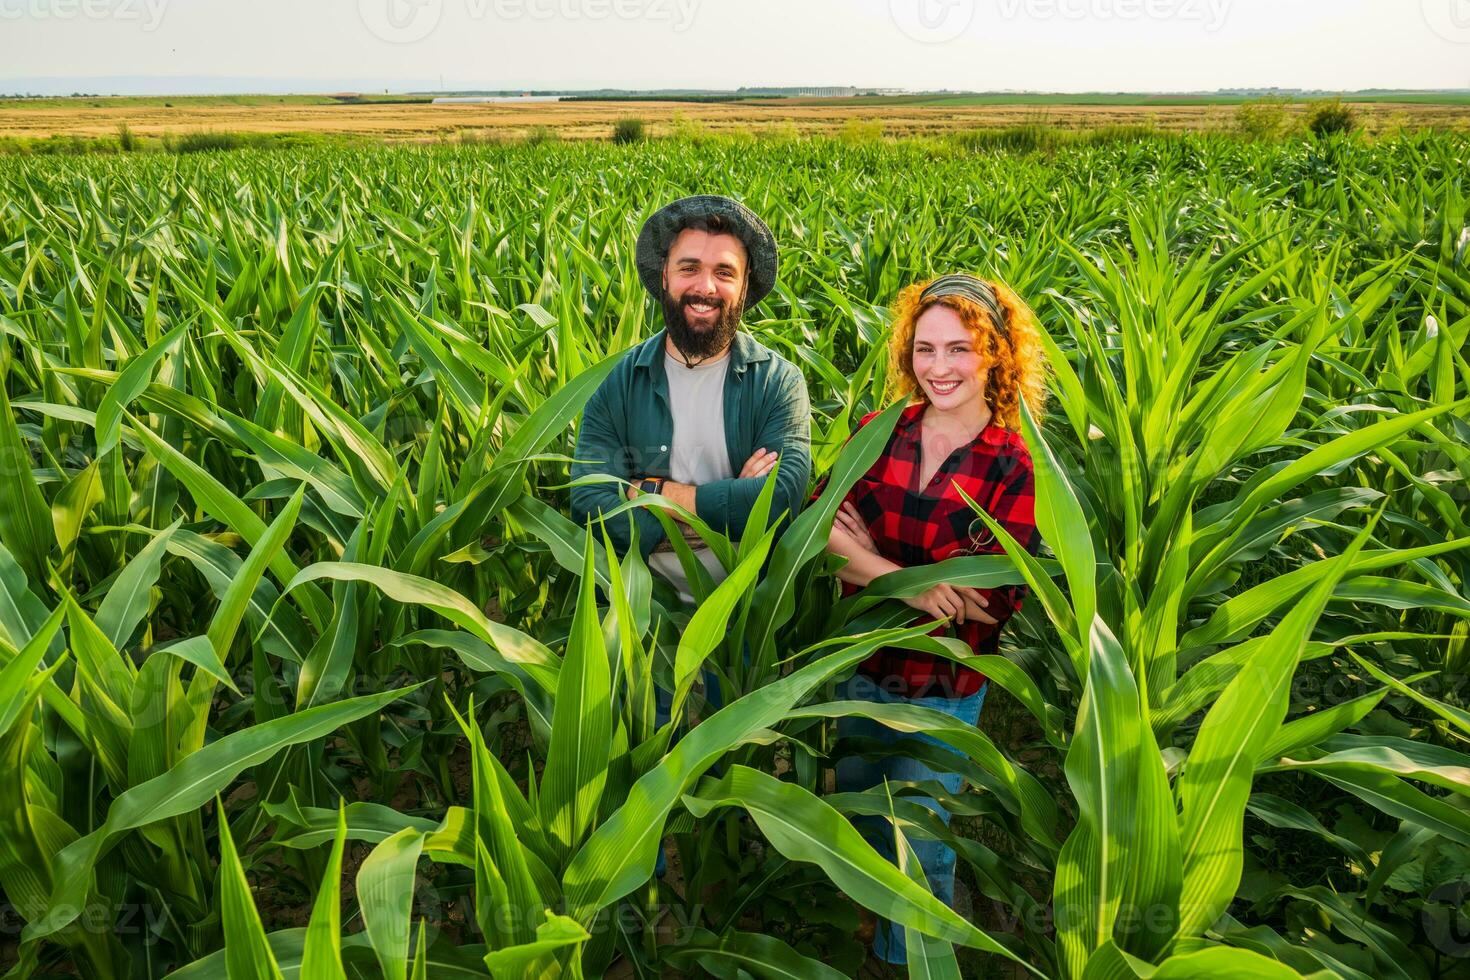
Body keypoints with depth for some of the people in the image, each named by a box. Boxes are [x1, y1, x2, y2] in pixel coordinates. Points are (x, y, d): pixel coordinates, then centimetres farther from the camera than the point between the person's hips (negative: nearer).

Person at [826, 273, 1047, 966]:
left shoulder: (1016, 468, -15)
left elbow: (995, 603, -20)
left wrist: (868, 561, -23)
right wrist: (907, 581, -26)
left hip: (945, 691, -4)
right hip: (859, 670, 4)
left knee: (919, 844, 15)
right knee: (856, 814, 27)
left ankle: (908, 958, 46)